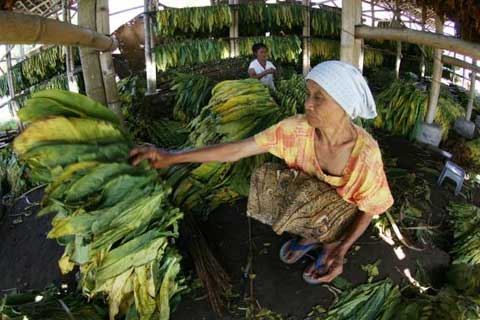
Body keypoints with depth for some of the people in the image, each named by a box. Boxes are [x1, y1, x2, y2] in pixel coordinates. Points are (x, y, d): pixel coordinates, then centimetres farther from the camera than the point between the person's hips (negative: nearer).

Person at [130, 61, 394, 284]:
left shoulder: (365, 152, -32)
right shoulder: (297, 129, -26)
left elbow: (370, 208, -17)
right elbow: (237, 150, -27)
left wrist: (342, 248, -35)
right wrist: (172, 157, -34)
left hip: (343, 214, -3)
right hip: (309, 199, 3)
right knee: (264, 183, -24)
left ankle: (331, 247, 4)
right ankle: (310, 237, 4)